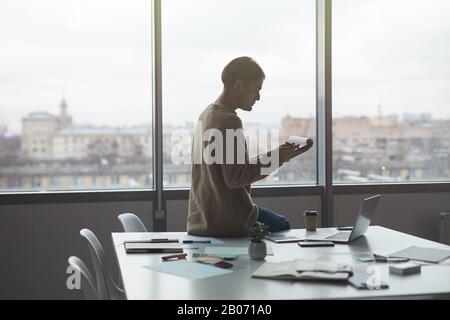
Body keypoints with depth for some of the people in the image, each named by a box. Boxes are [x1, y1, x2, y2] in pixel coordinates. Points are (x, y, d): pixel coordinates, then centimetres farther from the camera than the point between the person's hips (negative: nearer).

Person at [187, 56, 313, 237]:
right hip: (228, 220, -9)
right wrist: (276, 158, -15)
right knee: (283, 226, 12)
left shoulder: (207, 114, 9)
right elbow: (234, 177, -22)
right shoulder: (229, 121, -20)